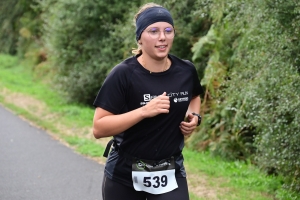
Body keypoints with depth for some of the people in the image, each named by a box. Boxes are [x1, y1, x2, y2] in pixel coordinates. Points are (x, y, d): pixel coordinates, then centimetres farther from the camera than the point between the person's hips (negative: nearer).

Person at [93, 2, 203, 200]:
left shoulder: (186, 71, -2)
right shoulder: (123, 75, -15)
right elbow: (99, 128, -19)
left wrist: (194, 117, 0)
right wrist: (144, 111, -28)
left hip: (170, 173, 3)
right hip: (124, 175, -2)